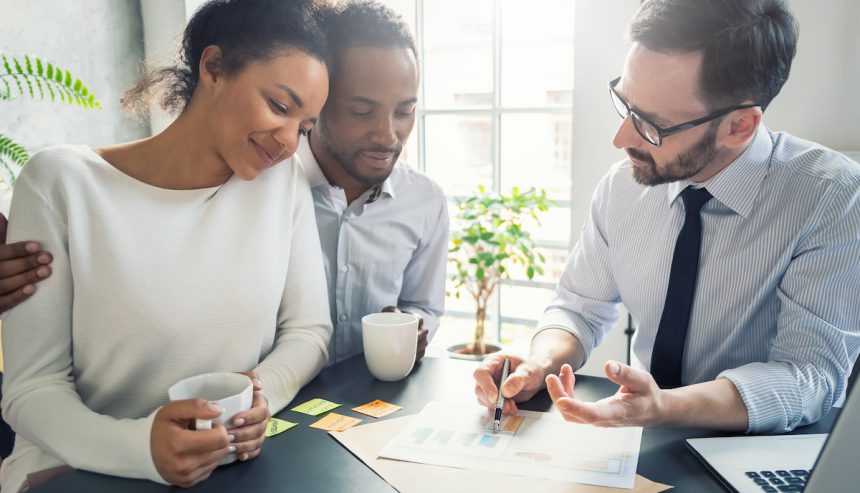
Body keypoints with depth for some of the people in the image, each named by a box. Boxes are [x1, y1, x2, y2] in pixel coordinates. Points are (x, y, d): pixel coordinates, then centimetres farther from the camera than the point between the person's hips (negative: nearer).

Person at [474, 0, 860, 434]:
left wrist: (663, 408, -38)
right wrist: (539, 364, -19)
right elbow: (579, 307, 3)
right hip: (645, 448, 3)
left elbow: (810, 374, -21)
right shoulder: (622, 185, -6)